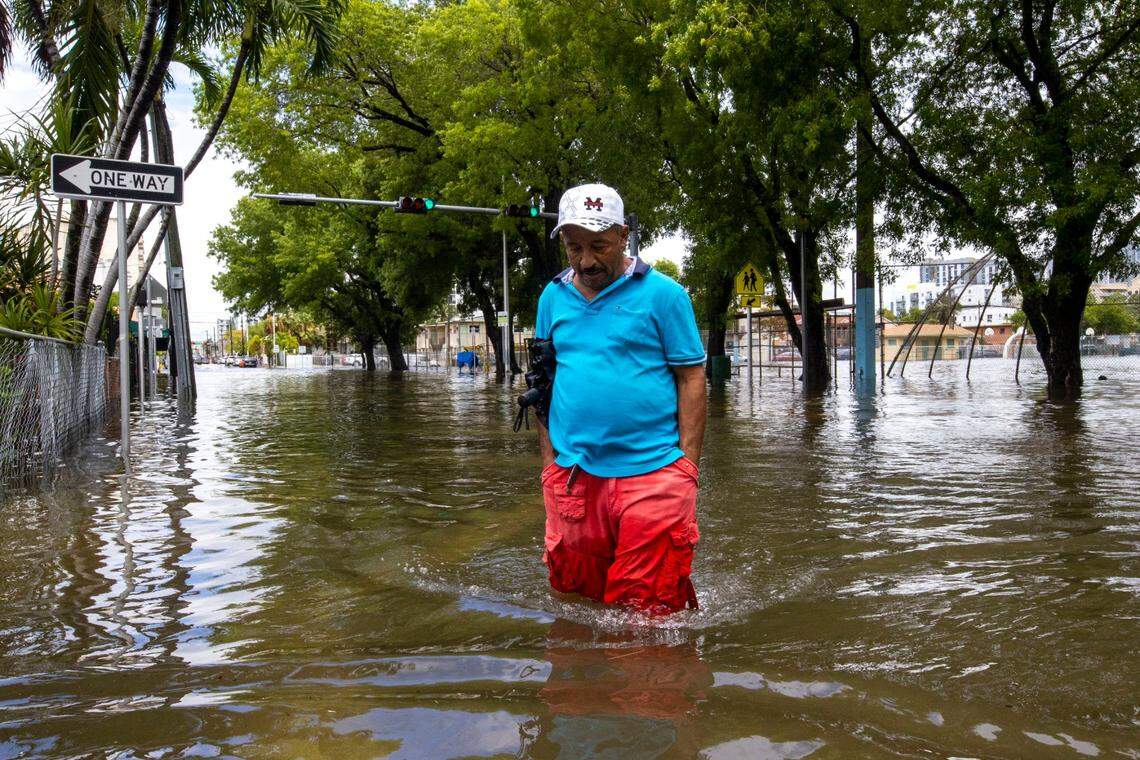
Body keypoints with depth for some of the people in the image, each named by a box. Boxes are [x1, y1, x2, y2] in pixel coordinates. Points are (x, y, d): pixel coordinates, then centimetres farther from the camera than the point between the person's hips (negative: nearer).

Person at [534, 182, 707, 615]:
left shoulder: (662, 294, -1)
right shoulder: (553, 297, 11)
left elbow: (692, 379, -1)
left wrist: (687, 465, -8)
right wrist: (549, 461, 11)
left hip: (651, 472, -4)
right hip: (573, 476, 4)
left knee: (648, 606, 0)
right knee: (574, 595, 14)